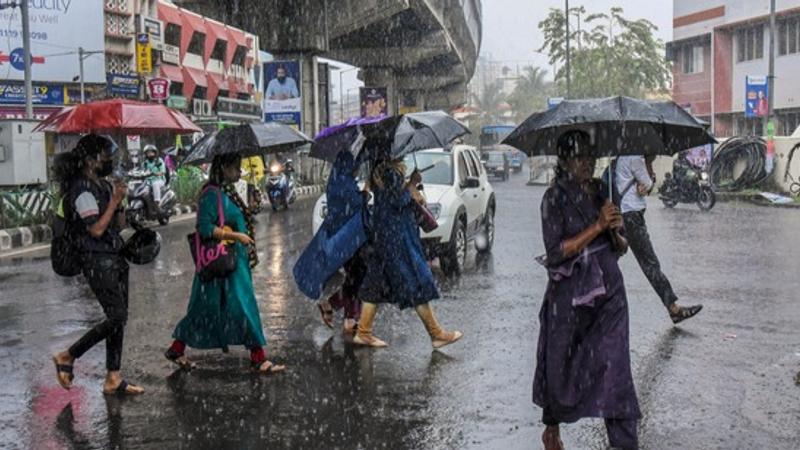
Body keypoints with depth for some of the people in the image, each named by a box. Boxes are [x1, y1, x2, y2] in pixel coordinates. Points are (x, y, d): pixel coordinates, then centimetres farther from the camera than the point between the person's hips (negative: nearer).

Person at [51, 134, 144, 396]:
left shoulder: (103, 185, 13)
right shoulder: (82, 189, -14)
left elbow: (120, 225, 15)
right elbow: (96, 229, -21)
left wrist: (119, 202, -1)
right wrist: (114, 201, -14)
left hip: (115, 260, 9)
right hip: (98, 262, -9)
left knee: (119, 318, 8)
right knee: (117, 317, -11)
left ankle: (113, 379, 13)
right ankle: (67, 357, 4)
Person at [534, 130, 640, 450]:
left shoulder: (601, 193, 7)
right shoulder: (555, 198, -8)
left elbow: (620, 248, 13)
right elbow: (556, 252, -18)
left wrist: (616, 232, -10)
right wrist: (598, 226, -21)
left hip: (608, 293, 4)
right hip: (570, 296, -3)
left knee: (615, 366, -5)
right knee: (561, 366, 12)